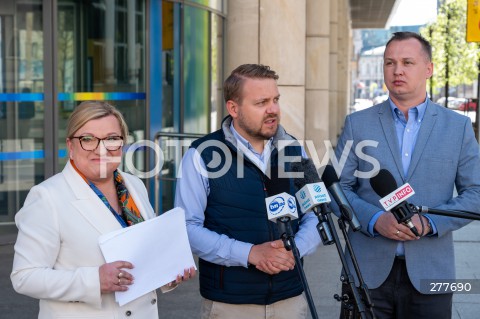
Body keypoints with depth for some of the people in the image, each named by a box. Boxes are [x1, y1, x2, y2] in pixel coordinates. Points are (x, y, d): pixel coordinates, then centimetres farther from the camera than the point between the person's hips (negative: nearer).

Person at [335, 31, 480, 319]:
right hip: (368, 272, 0)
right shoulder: (357, 124, 5)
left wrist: (430, 222, -12)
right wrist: (375, 219, -13)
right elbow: (337, 186, 4)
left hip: (429, 274, 0)